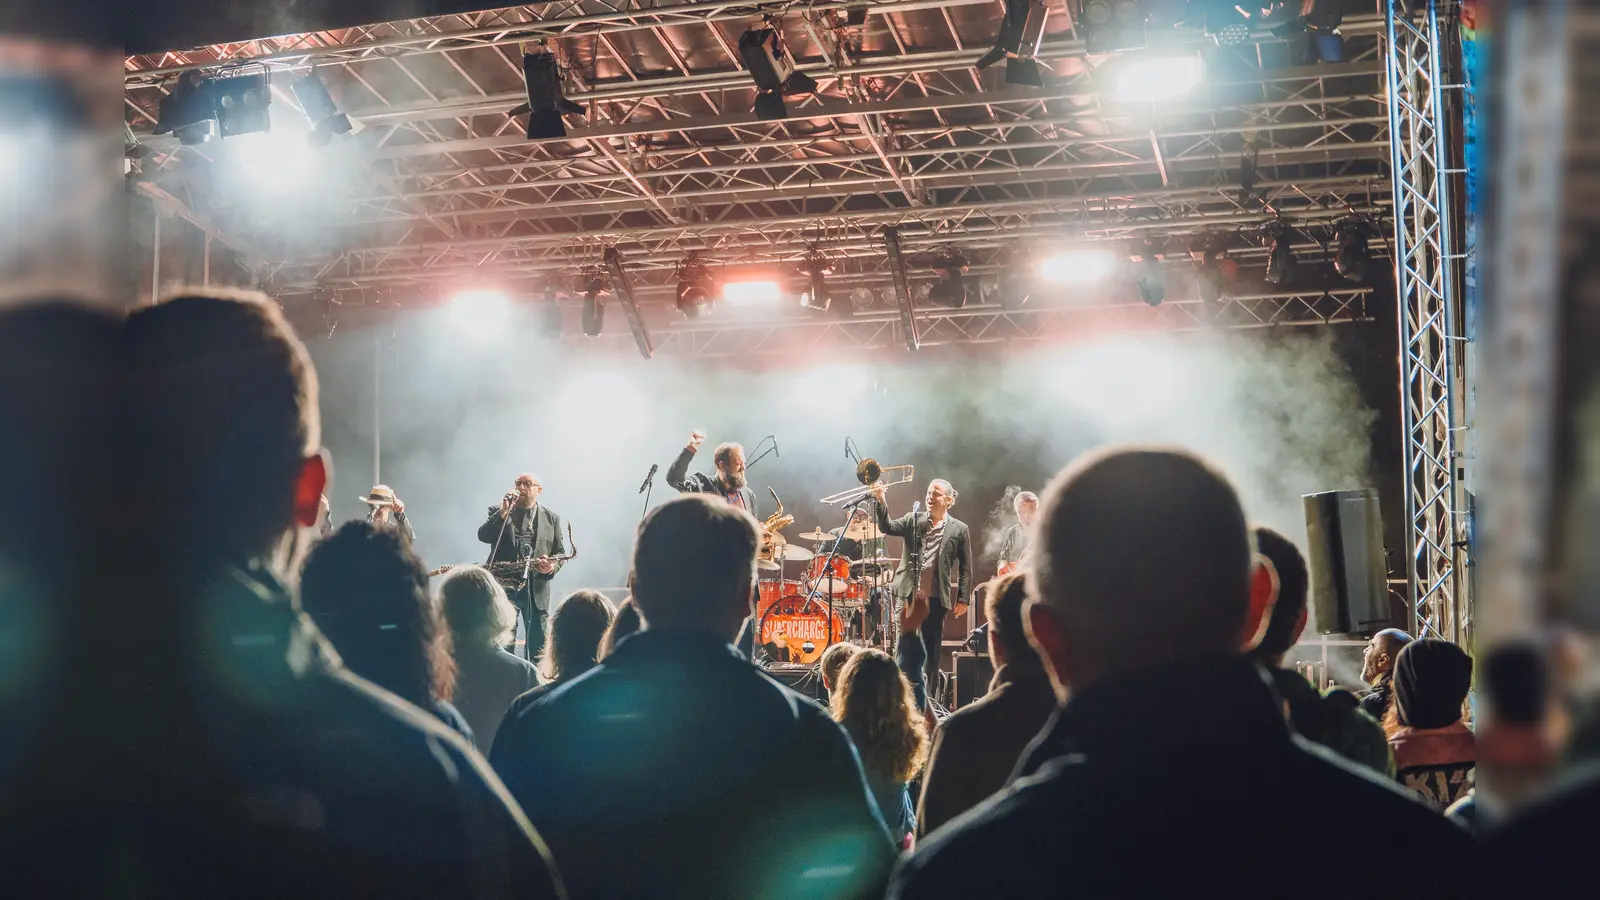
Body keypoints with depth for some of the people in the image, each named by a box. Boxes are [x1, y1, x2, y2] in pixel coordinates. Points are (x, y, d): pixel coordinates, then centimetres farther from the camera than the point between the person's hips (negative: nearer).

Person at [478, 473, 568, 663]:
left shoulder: (551, 518, 11)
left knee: (539, 647, 2)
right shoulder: (498, 512, 7)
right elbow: (483, 536, -10)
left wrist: (553, 566, -12)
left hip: (536, 589, 2)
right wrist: (504, 511, -17)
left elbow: (560, 552, 10)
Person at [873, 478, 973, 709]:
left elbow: (966, 567, 5)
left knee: (931, 651, 6)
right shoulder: (913, 520, 9)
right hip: (909, 594, 0)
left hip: (936, 598, 0)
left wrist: (963, 598, -1)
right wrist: (881, 501, -20)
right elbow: (887, 527, -6)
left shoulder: (959, 529, 5)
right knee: (908, 650, -3)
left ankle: (925, 700, 14)